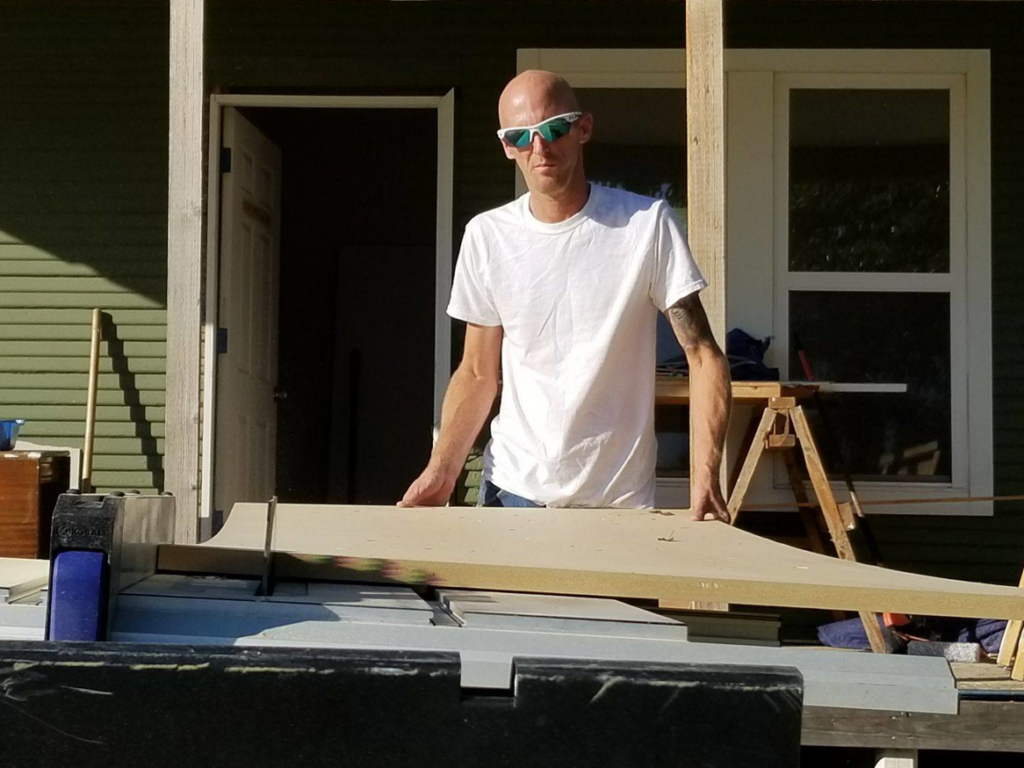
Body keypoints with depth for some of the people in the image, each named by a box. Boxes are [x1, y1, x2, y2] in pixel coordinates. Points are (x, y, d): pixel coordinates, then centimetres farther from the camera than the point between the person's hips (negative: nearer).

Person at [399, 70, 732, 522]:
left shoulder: (647, 224, -7)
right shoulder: (487, 236, 1)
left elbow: (703, 354, -7)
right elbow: (478, 372, 8)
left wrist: (705, 477, -18)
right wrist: (441, 471, -5)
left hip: (620, 499, -2)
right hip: (512, 486, 2)